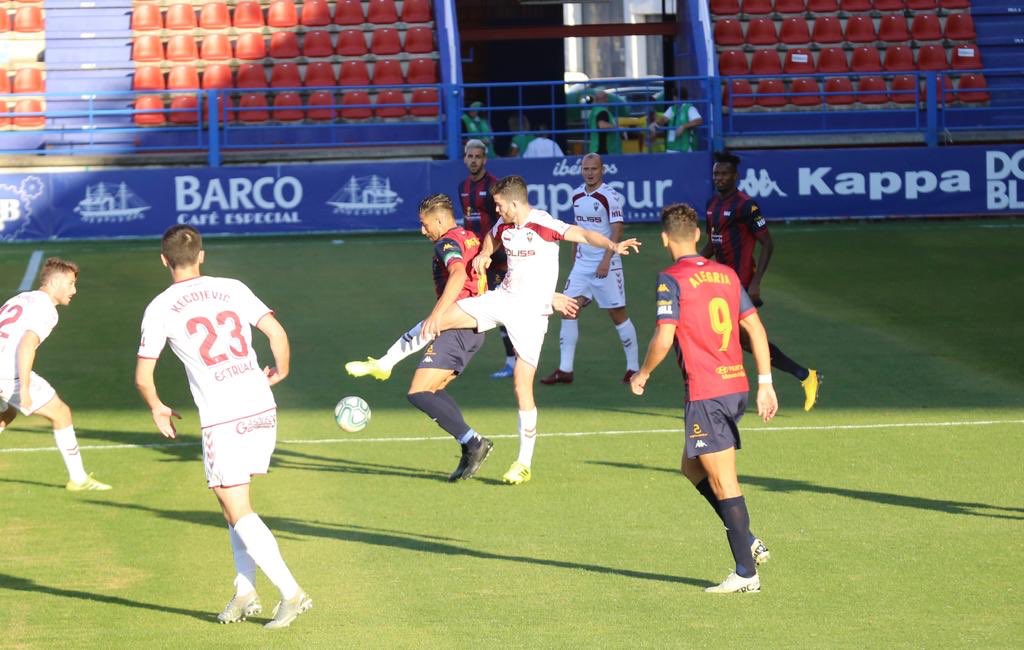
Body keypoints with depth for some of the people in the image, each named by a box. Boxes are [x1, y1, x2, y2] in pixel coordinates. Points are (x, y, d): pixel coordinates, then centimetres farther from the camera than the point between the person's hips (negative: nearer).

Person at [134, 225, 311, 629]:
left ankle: (291, 592, -7)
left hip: (221, 419, -5)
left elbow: (143, 377, 1)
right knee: (235, 502, 19)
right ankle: (245, 592, 16)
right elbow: (276, 332, 1)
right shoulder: (232, 289, 8)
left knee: (238, 512, 1)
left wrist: (157, 409, 21)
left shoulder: (161, 308, 0)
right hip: (262, 409, 5)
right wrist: (280, 372, 20)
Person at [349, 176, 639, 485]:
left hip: (531, 313, -6)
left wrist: (613, 245, -47)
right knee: (438, 319, -5)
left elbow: (583, 234, -29)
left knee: (522, 385, -6)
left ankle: (524, 464, 4)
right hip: (501, 298, 6)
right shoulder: (503, 225, 6)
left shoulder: (544, 225, -16)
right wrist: (484, 254, 9)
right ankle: (383, 365, 12)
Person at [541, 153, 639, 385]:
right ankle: (565, 370, -2)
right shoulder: (577, 195, 9)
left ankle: (633, 367, 12)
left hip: (606, 264, -6)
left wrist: (606, 260, -21)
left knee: (618, 314, 1)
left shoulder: (610, 196, -11)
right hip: (582, 262, 6)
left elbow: (617, 230, -14)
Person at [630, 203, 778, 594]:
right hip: (736, 386, 7)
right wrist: (765, 384, 12)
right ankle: (748, 542, 15)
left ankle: (746, 573, -1)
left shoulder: (672, 279, -9)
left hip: (705, 393, -7)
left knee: (723, 482, -3)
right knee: (692, 466, 22)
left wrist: (643, 374, 2)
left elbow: (663, 339, -16)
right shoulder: (726, 274, 11)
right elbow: (755, 328, 10)